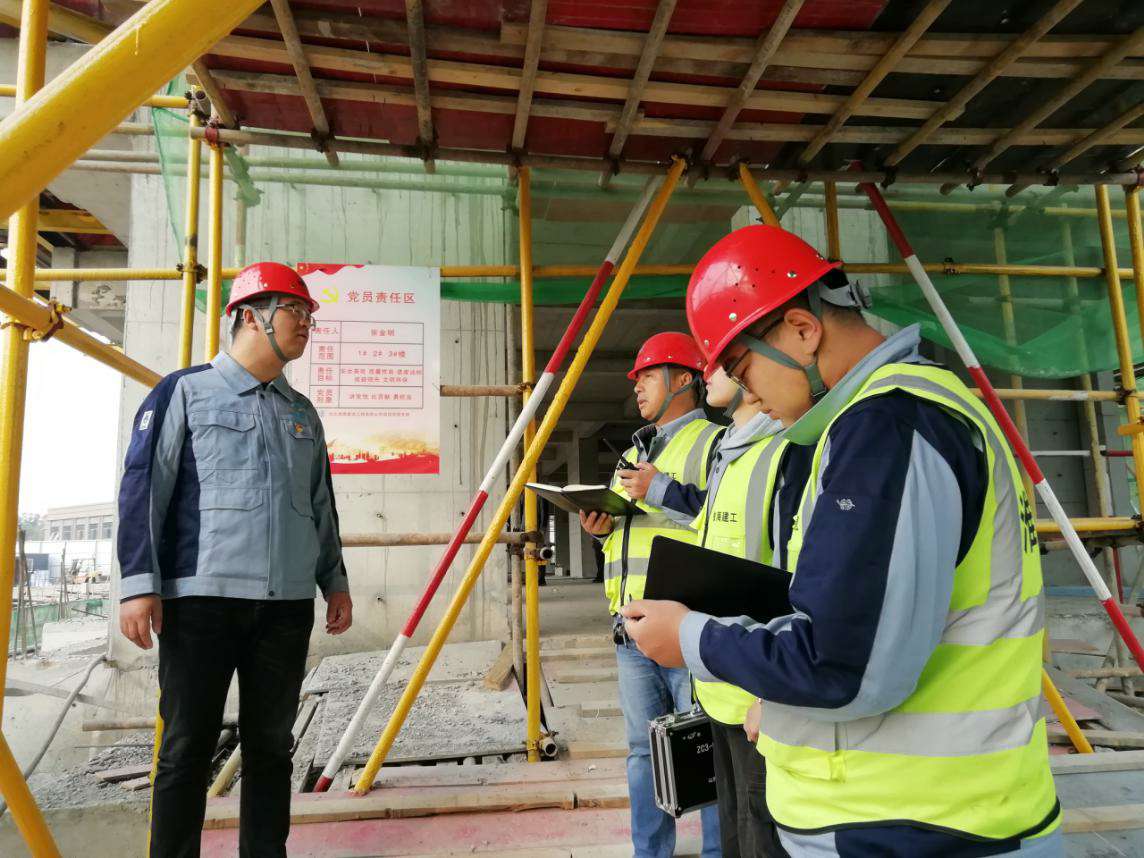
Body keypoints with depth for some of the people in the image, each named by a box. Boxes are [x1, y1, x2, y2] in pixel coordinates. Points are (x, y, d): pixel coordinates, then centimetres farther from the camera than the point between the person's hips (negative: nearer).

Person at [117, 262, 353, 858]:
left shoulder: (302, 412, 16)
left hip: (288, 603, 5)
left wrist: (334, 579, 15)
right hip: (202, 597, -4)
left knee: (271, 745, 11)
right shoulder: (185, 391, 3)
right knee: (188, 748, 3)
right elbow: (142, 488, -2)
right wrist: (139, 582, -10)